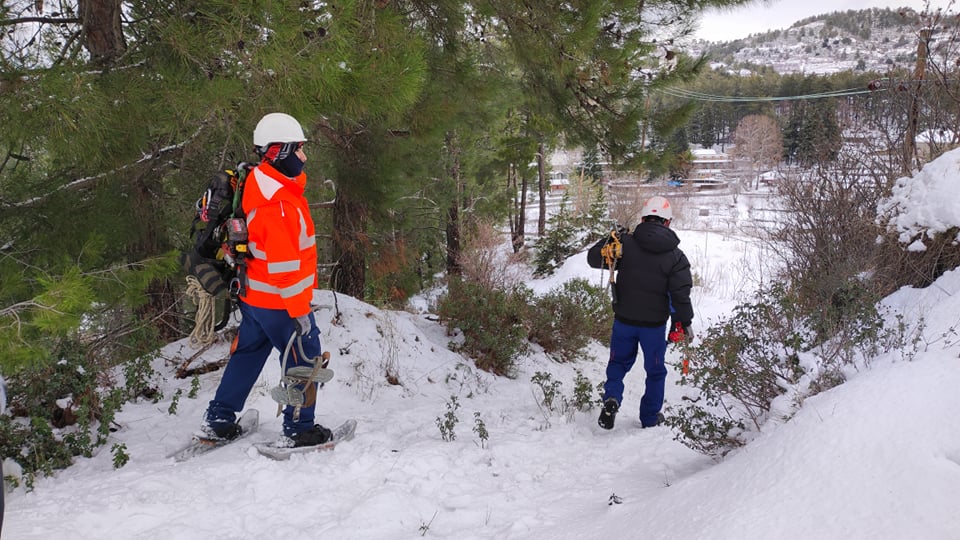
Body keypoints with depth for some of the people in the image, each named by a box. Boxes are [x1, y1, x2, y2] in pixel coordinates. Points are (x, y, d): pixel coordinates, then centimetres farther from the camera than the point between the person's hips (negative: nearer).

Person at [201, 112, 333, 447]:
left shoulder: (263, 185, 6)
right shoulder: (278, 204, -26)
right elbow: (284, 266, -26)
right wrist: (299, 311, -20)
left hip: (253, 296, 10)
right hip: (279, 304, -10)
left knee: (247, 355, 21)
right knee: (304, 359, 6)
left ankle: (218, 420, 31)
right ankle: (299, 429, 17)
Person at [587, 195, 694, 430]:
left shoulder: (625, 243, -10)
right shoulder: (676, 256, -8)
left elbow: (594, 258, -3)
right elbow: (681, 295, -10)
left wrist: (611, 240, 9)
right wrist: (684, 323, 1)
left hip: (624, 320, 1)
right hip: (655, 323, -1)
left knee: (619, 362, 21)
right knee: (655, 370, 18)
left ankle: (612, 397, -4)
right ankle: (650, 417, 27)